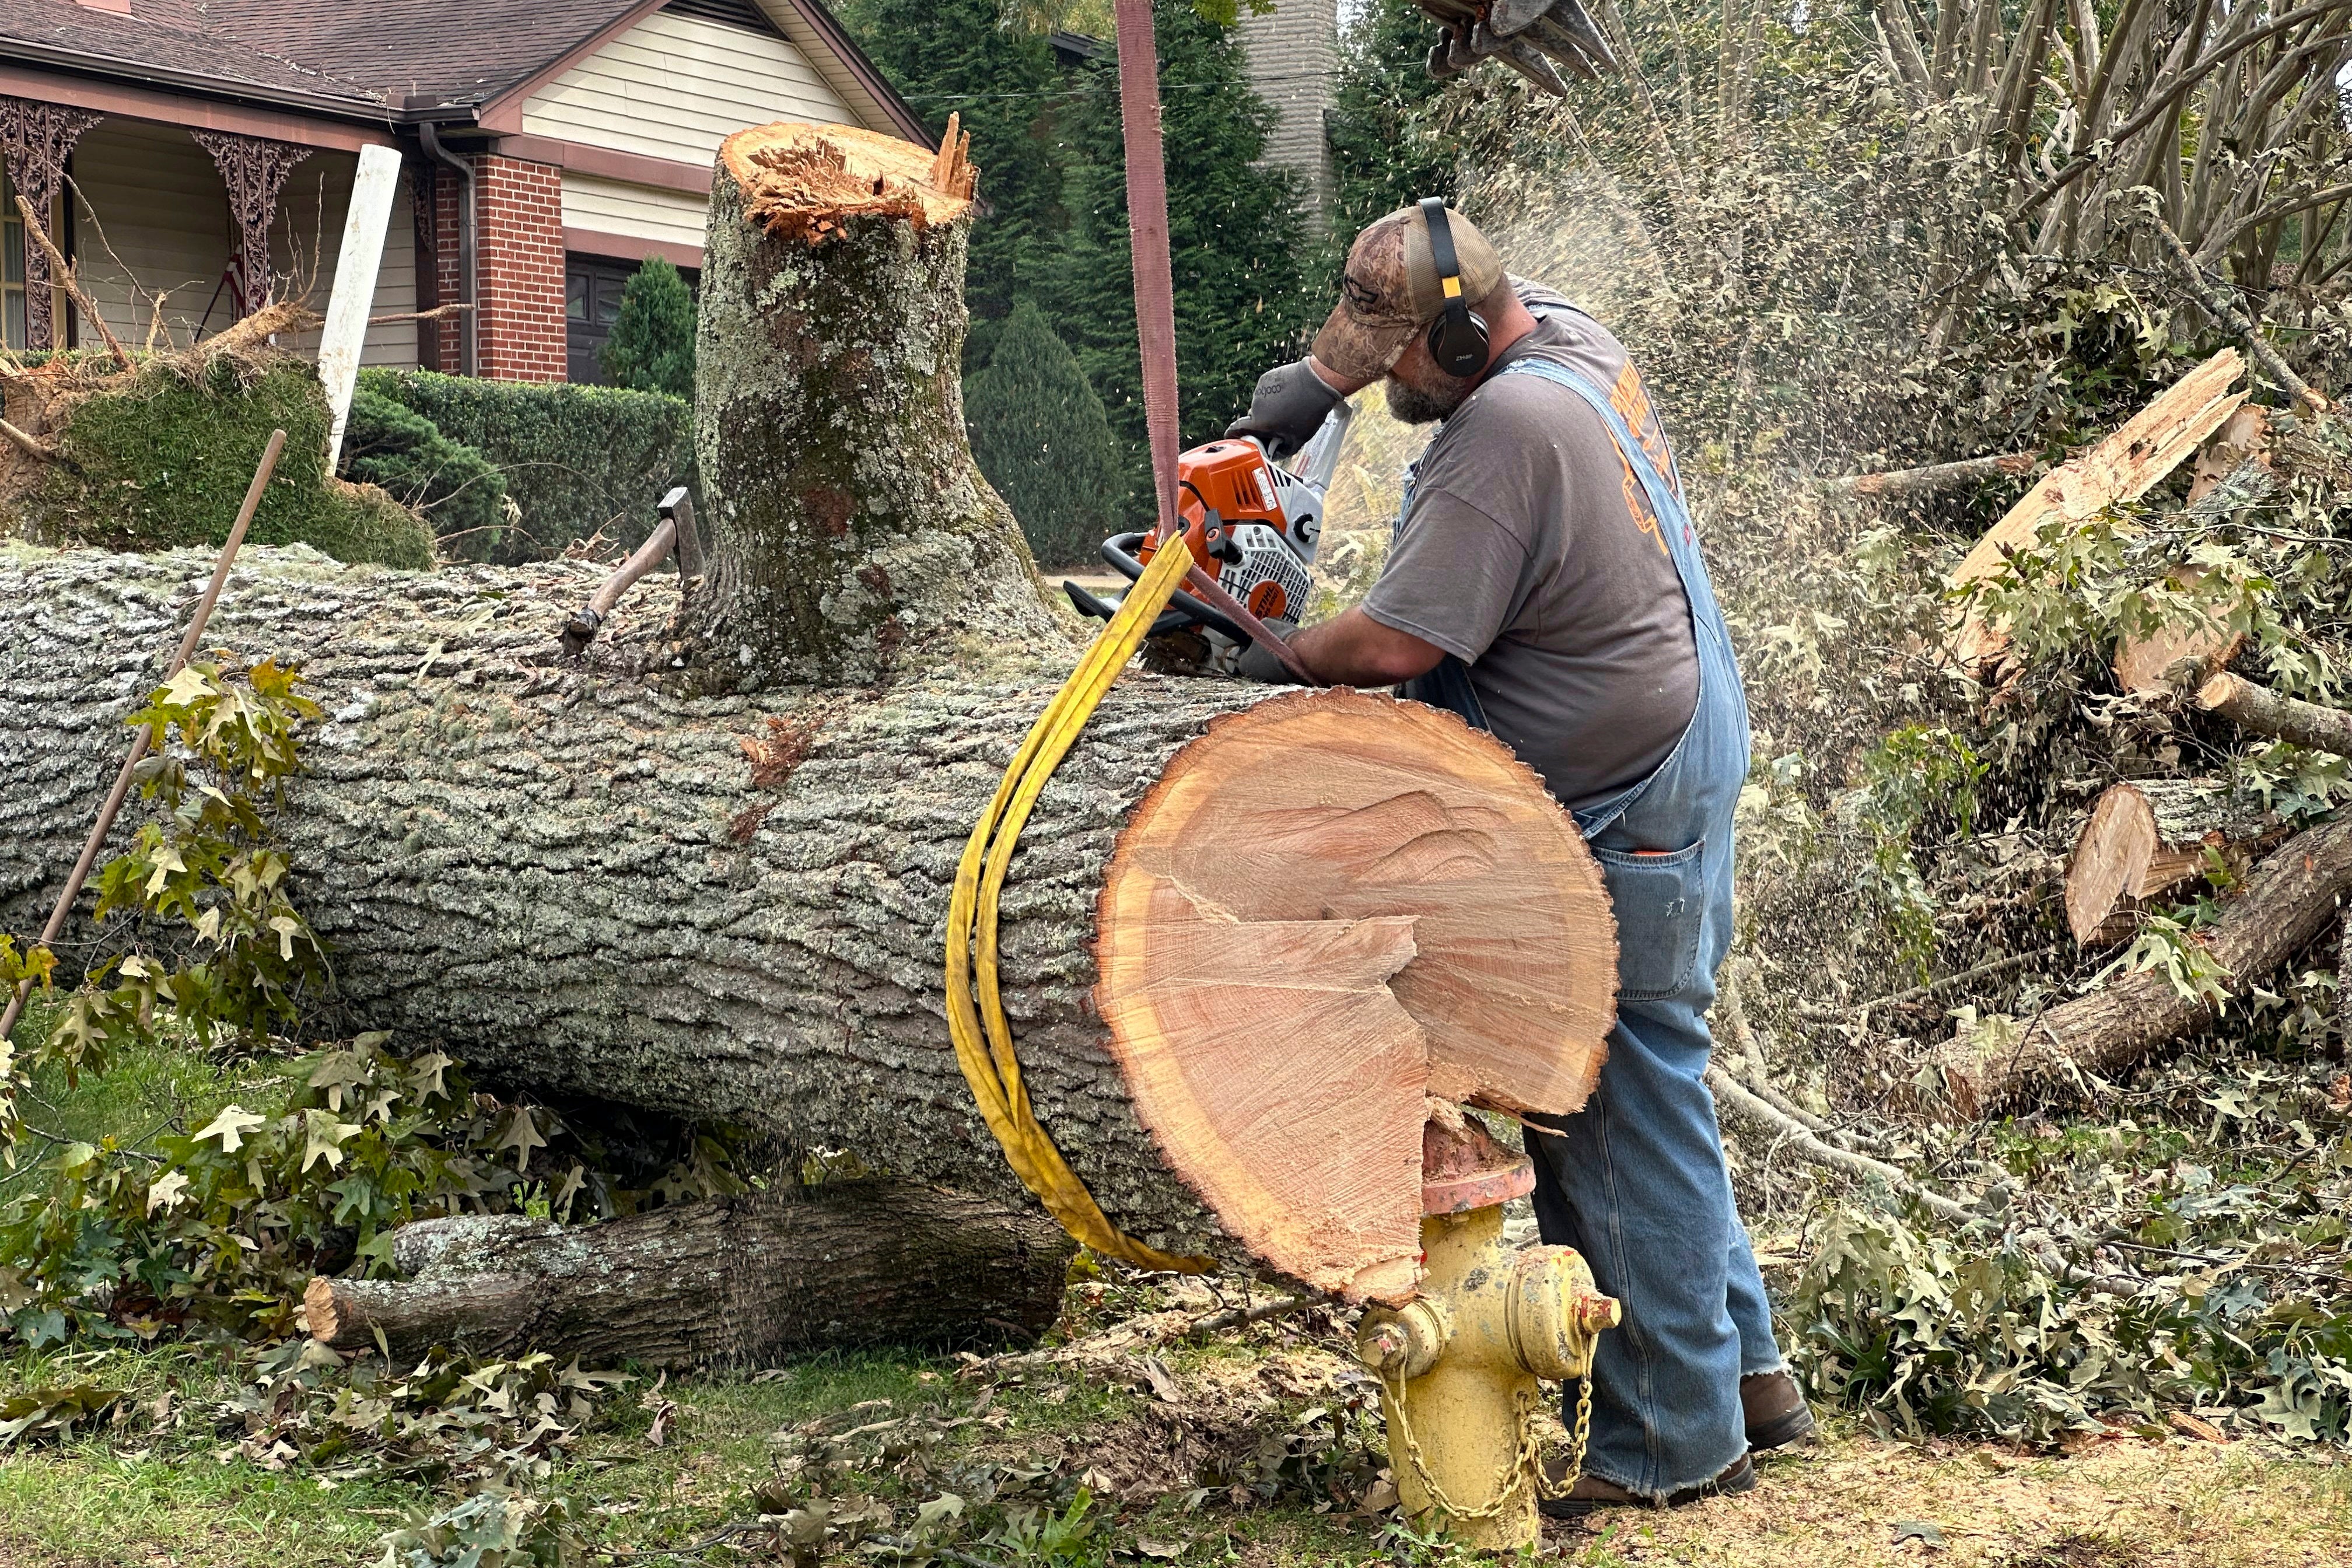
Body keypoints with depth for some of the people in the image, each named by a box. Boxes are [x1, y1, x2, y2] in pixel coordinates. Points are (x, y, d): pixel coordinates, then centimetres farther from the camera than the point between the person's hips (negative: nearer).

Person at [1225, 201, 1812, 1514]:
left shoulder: (1505, 430, -23)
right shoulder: (1565, 332, 6)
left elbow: (1398, 642, -24)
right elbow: (1431, 313, 27)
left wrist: (1278, 658, -5)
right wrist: (1315, 381, 13)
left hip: (1619, 826, -10)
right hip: (1676, 768, 10)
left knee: (1629, 1112, -2)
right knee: (1641, 1095, 17)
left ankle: (1674, 1442, 9)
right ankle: (1745, 1367, 26)